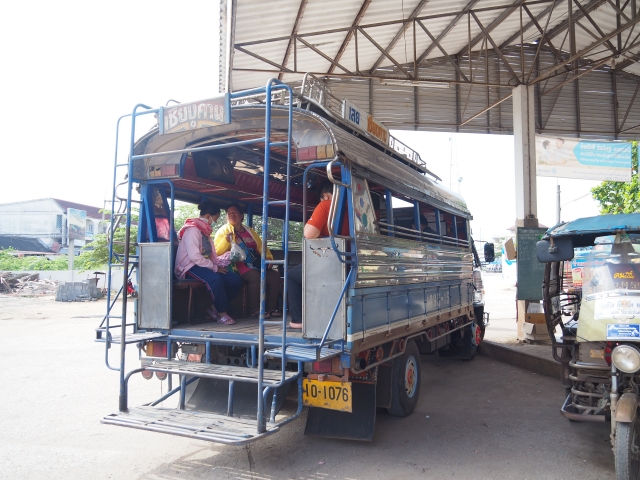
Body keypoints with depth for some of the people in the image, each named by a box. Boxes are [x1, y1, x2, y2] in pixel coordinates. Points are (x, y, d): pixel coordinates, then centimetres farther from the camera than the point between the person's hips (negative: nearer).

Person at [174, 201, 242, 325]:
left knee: (235, 280, -10)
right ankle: (222, 314, -23)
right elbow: (194, 256, -23)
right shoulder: (192, 230, -11)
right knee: (215, 279, -38)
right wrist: (215, 268, -19)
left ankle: (215, 307, 1)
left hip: (206, 265, 9)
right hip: (190, 267, -9)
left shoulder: (205, 230, 19)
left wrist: (220, 263, -2)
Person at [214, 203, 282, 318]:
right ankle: (254, 310, -20)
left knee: (274, 275, -15)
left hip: (255, 265, 6)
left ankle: (271, 308, -6)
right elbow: (218, 252, -5)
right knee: (255, 276, -33)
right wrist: (226, 240, -21)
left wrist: (268, 257, 4)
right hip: (239, 266, -6)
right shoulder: (223, 230, 6)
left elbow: (260, 246, 21)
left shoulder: (249, 231, 22)